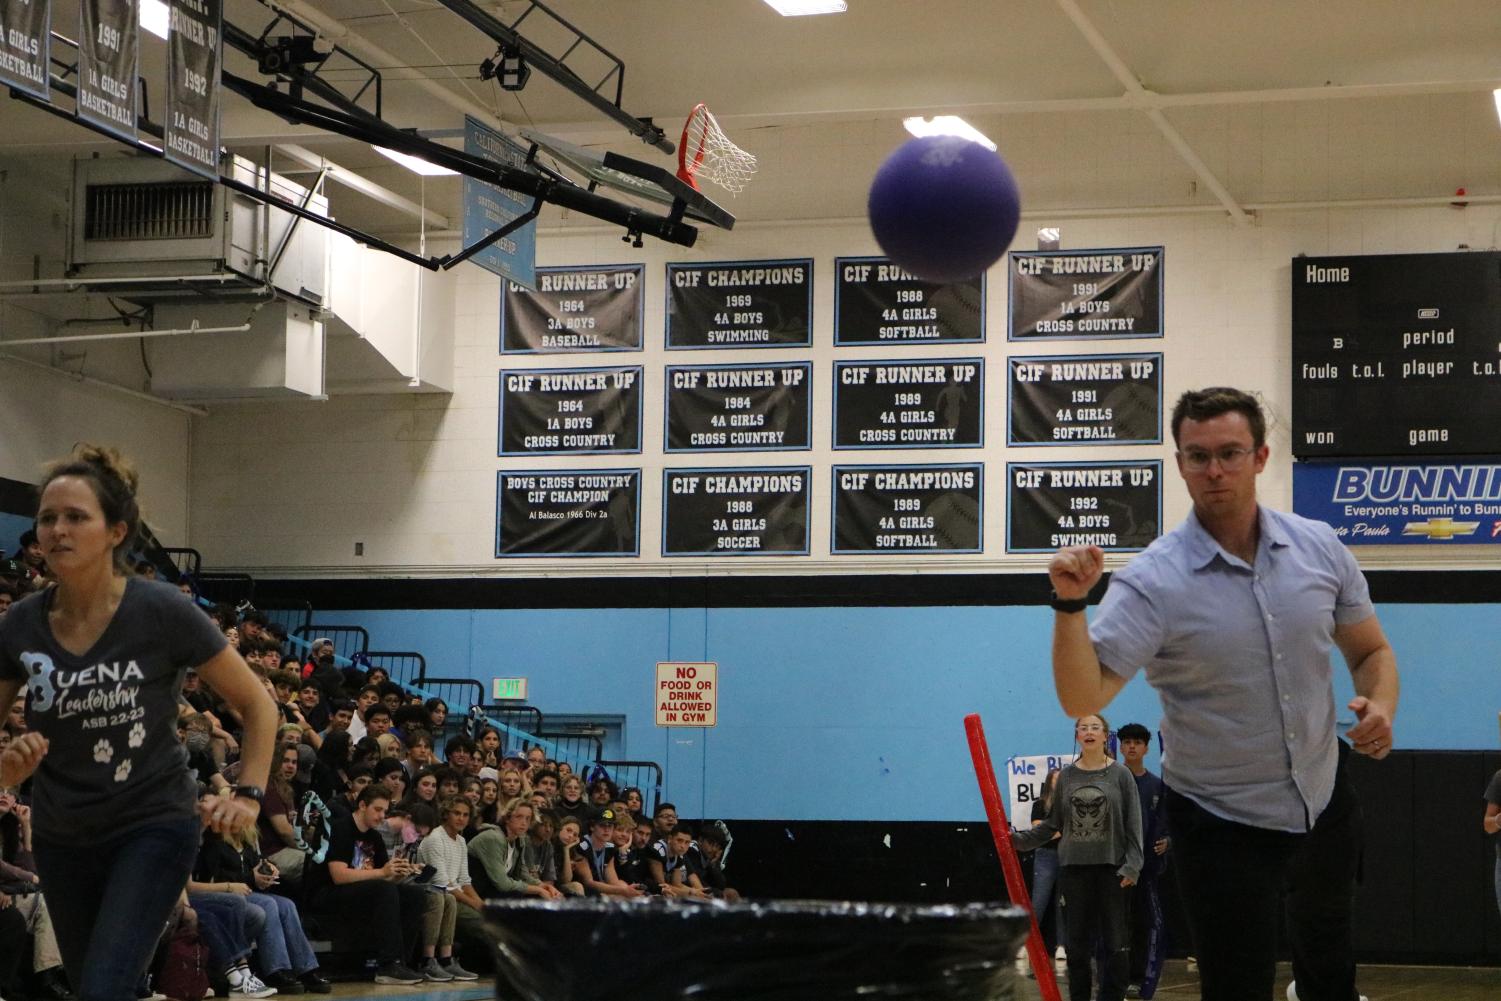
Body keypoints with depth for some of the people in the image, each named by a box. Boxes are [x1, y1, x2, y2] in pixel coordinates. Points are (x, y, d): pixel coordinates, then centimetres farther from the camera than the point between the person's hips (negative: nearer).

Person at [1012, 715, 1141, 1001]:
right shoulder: (1066, 776, 6)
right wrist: (1021, 839, -1)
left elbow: (1133, 824, -3)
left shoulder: (1120, 774, -1)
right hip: (1073, 867, 2)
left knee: (1116, 943, -2)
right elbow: (1053, 822, 8)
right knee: (1076, 941, 7)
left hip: (1111, 867, -2)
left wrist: (1131, 865, -10)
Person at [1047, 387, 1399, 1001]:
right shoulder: (1152, 581, -19)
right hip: (1223, 826, -4)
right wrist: (1070, 604, -41)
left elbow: (1370, 651, 8)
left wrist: (1380, 706, -13)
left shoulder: (1319, 548, -5)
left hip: (1326, 802, 4)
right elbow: (1082, 699, -27)